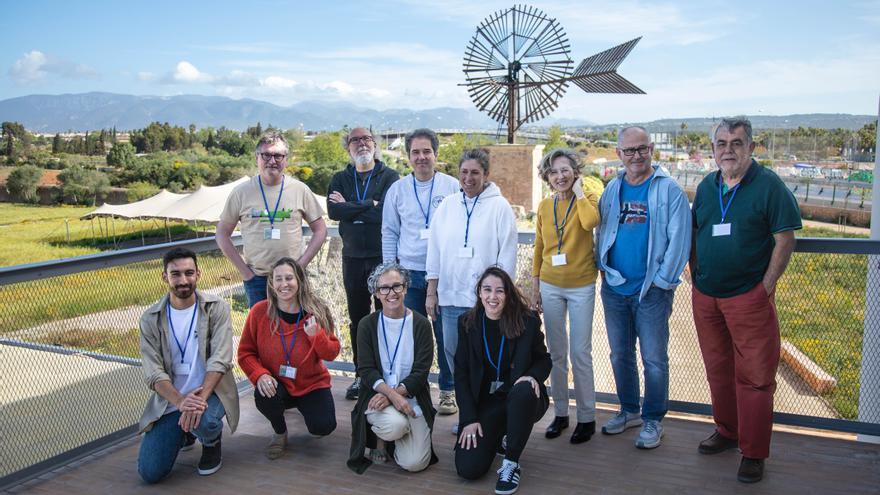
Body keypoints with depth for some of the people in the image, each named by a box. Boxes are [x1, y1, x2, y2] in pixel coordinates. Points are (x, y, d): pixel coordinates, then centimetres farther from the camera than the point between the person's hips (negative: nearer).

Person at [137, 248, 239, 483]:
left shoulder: (216, 308, -6)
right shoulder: (151, 319, 0)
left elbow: (220, 360, -15)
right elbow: (154, 373, -9)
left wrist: (200, 398, -31)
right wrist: (181, 402, -27)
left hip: (209, 391, -2)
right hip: (169, 399, 3)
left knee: (204, 422, -37)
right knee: (150, 472, -6)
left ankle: (212, 442, 4)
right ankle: (185, 432, 27)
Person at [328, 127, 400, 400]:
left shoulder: (389, 177, 1)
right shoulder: (340, 179, 11)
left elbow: (388, 211, -16)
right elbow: (333, 211, -7)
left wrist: (349, 207, -9)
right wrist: (370, 206, -11)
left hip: (383, 257, -3)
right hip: (353, 257, 4)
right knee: (357, 318, 10)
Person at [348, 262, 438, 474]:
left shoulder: (421, 324, -4)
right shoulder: (367, 324, -1)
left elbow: (421, 372, -7)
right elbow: (366, 370, -6)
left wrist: (395, 394, -20)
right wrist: (391, 394, -23)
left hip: (412, 397, 1)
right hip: (377, 395, 0)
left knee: (414, 463, -14)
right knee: (394, 425, -33)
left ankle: (390, 431, 18)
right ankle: (379, 436, 4)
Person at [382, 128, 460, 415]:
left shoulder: (453, 187, 0)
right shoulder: (397, 190, 5)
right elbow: (389, 233, 9)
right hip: (409, 274, 2)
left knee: (446, 335, 4)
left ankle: (448, 390, 19)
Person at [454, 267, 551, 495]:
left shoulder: (528, 321, -8)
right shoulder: (468, 322, -3)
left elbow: (544, 360, 5)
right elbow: (461, 373, -1)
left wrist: (533, 376, -20)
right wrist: (469, 419, -9)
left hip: (520, 399, -1)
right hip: (485, 402, 2)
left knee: (524, 391, -39)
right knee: (467, 468, -16)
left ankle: (511, 464, -17)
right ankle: (499, 437, 19)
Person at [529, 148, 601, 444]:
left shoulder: (587, 198, -5)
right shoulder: (544, 206, 5)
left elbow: (590, 222, -29)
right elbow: (539, 248, 10)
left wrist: (578, 190, -15)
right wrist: (535, 287, 9)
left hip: (581, 287, -4)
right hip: (550, 287, 4)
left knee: (580, 354, 0)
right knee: (556, 353, 11)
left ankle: (587, 417, 14)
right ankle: (560, 413, 24)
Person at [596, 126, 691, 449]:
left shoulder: (669, 190, -6)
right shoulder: (612, 189, 8)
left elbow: (679, 239, -10)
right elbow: (601, 232, 11)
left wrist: (663, 281, -12)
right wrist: (604, 268, -1)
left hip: (651, 290, -5)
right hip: (614, 287, 5)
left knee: (654, 358, 4)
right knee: (620, 355, 15)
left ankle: (653, 420, 20)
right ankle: (629, 410, 33)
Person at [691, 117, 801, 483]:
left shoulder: (768, 185, -8)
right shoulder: (706, 186, 8)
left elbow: (785, 239, -9)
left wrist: (765, 286, -12)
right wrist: (696, 274, 7)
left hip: (749, 298, -5)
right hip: (705, 297, 5)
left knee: (754, 377, -1)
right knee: (718, 370, 16)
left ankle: (753, 453, 11)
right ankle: (727, 431, 34)